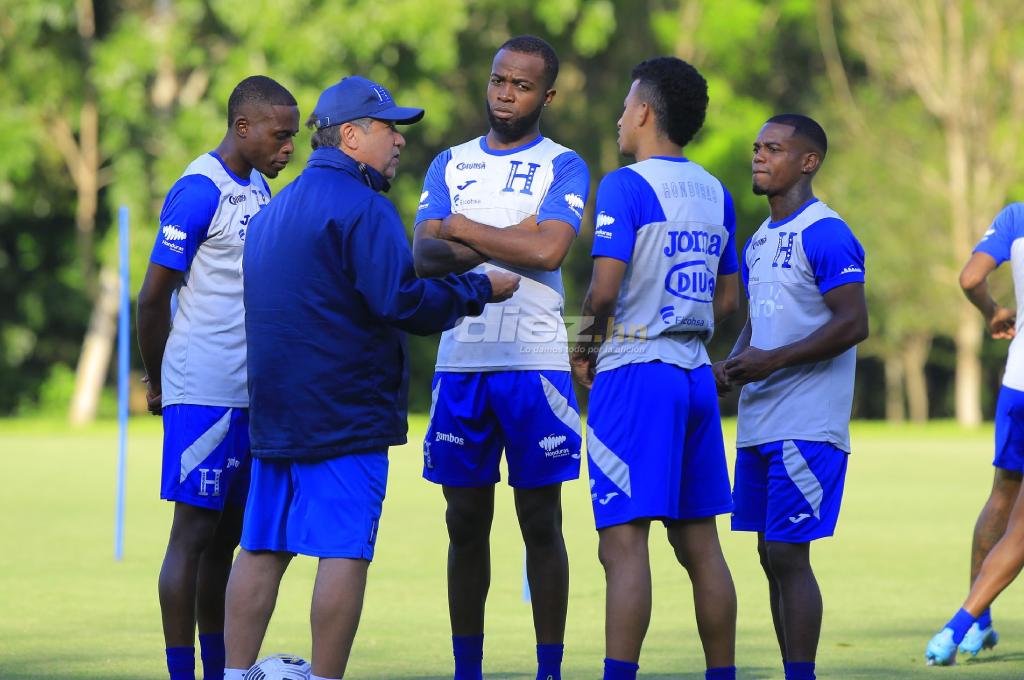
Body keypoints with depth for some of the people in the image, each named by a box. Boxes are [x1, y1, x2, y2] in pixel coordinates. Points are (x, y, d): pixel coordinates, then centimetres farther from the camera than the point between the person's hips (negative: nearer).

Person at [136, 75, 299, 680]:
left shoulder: (258, 188, 14)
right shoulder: (199, 192, -13)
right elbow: (154, 296, -11)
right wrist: (159, 384, -2)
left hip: (252, 395, 8)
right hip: (204, 396, -8)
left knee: (228, 536, 10)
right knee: (195, 531, -5)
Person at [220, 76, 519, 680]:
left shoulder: (276, 208, 18)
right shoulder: (361, 205, -11)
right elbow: (402, 301, -19)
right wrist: (481, 289, -7)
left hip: (274, 409, 9)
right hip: (345, 413, -9)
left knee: (262, 549, 9)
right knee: (345, 549, -6)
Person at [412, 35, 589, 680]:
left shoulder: (563, 167, 3)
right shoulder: (450, 165, 14)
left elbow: (548, 250, -14)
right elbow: (424, 255, 0)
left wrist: (462, 228, -5)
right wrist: (507, 241, -12)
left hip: (535, 362, -3)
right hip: (460, 361, 4)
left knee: (542, 523, -1)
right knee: (466, 523, 6)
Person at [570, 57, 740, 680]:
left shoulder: (625, 186, -10)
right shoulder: (715, 193, 13)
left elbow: (606, 287, -17)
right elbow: (728, 300, 16)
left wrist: (591, 343, 0)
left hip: (635, 373, -7)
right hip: (696, 372, 7)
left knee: (624, 542, -10)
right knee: (699, 543, 11)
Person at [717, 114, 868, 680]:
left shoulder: (825, 234, -11)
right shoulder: (760, 240, 18)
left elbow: (853, 324, -17)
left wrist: (773, 361, -18)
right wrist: (733, 364, 7)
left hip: (807, 429, -9)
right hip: (758, 424, 9)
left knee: (788, 555, -11)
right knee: (772, 556, 9)